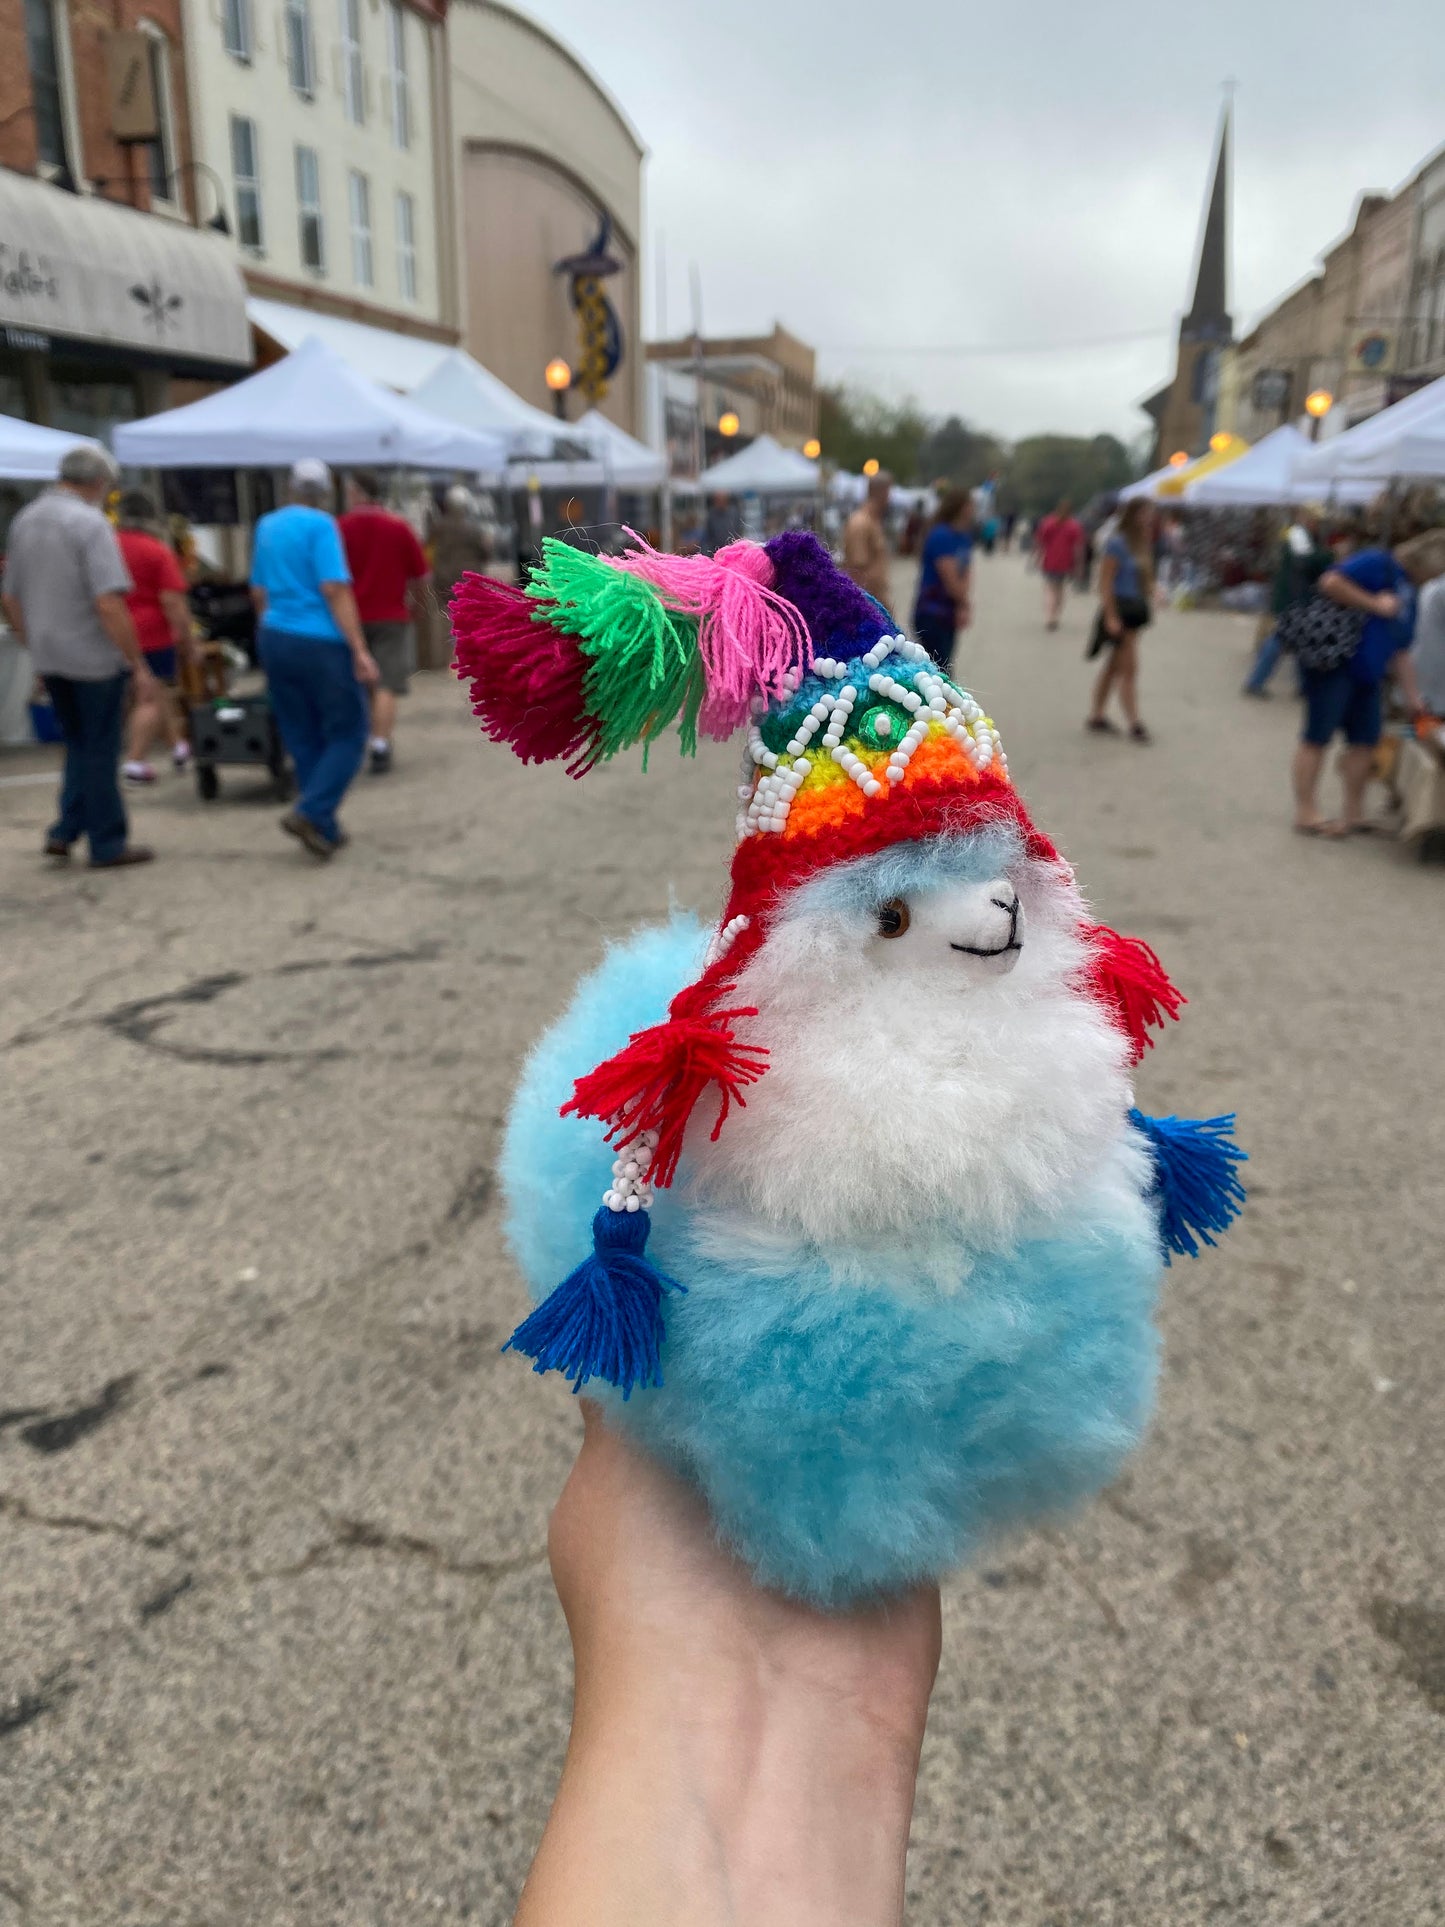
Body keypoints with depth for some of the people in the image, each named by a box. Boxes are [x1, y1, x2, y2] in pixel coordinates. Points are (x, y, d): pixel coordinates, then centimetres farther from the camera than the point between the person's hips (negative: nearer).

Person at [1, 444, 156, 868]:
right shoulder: (90, 523, -15)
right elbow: (108, 604, -22)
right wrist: (138, 665, -17)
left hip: (49, 658, 7)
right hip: (95, 657, -7)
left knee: (79, 747, 20)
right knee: (100, 752, 4)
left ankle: (65, 832, 14)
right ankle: (107, 845, 12)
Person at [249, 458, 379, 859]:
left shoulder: (266, 526, 14)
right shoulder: (321, 525, -7)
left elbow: (258, 592, 19)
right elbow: (335, 590, -17)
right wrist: (360, 651, -19)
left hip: (276, 641, 7)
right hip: (322, 643, -7)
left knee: (303, 740, 10)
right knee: (346, 735, 2)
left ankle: (325, 829, 11)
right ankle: (310, 812, -15)